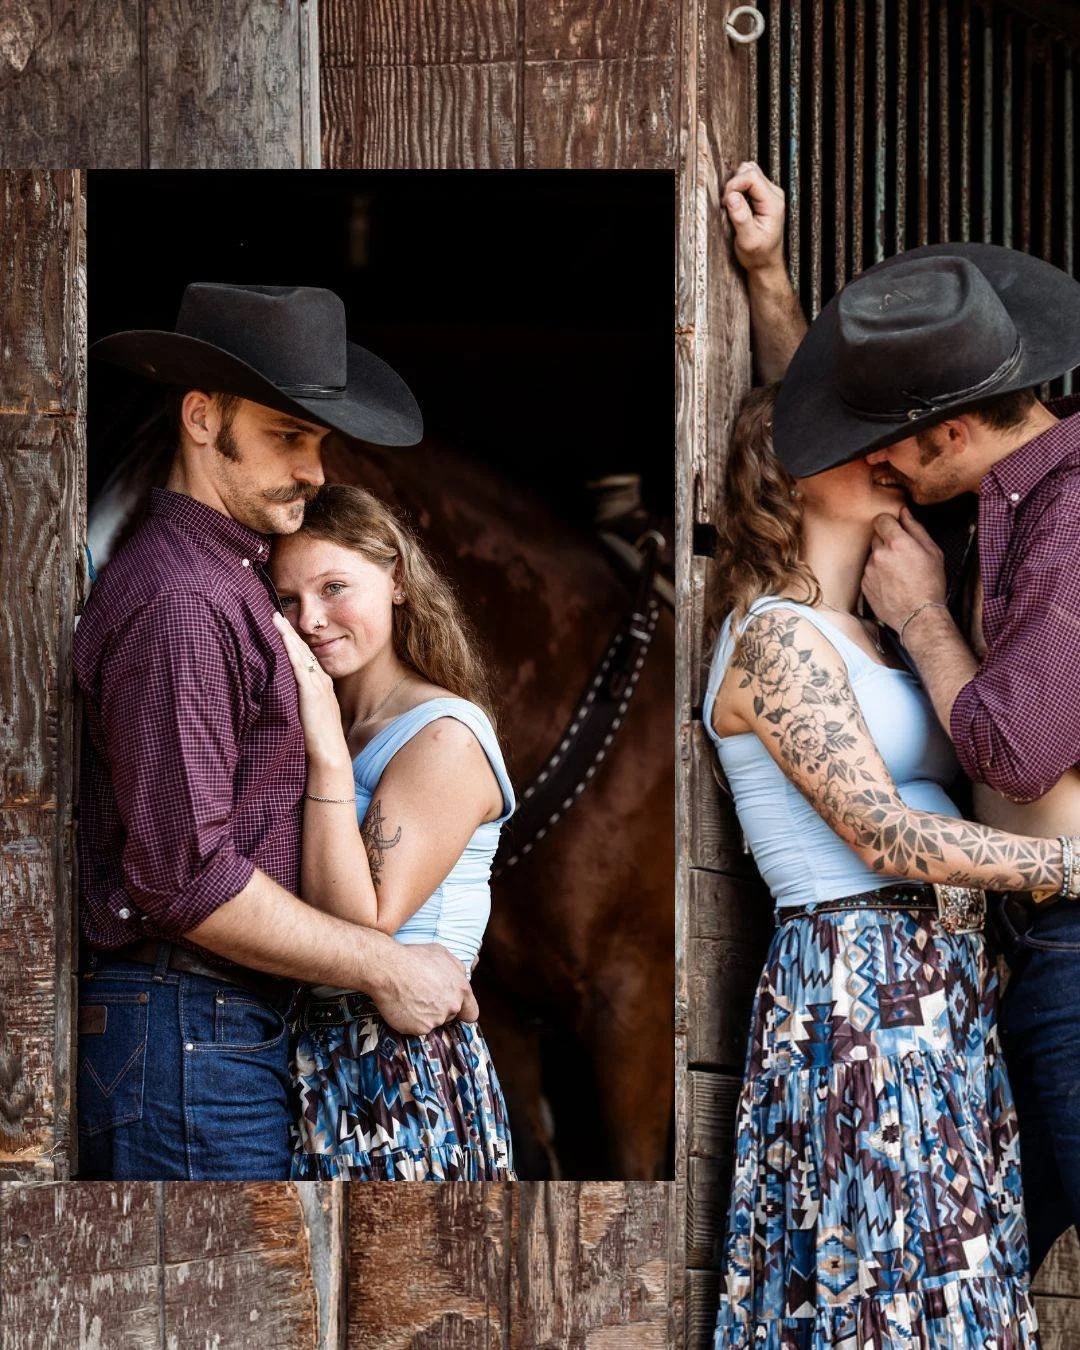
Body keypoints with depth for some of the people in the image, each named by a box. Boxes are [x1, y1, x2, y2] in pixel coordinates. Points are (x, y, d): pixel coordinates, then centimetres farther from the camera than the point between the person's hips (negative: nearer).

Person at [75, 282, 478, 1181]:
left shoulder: (232, 578, 17)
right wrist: (385, 970, -13)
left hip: (244, 1025, 10)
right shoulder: (179, 601, -16)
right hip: (187, 1033, -10)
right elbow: (186, 878, -20)